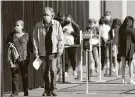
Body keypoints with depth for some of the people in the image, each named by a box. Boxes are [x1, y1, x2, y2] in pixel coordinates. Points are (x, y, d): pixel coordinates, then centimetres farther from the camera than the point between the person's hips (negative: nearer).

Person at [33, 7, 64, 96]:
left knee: (53, 70, -12)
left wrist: (60, 50, -4)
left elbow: (61, 38, 2)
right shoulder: (38, 26, 0)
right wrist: (36, 51, 1)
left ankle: (53, 89, -1)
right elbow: (35, 39, 4)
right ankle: (47, 90, 18)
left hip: (53, 51, -2)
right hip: (43, 51, 2)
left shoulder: (57, 24, -1)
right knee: (45, 72, 7)